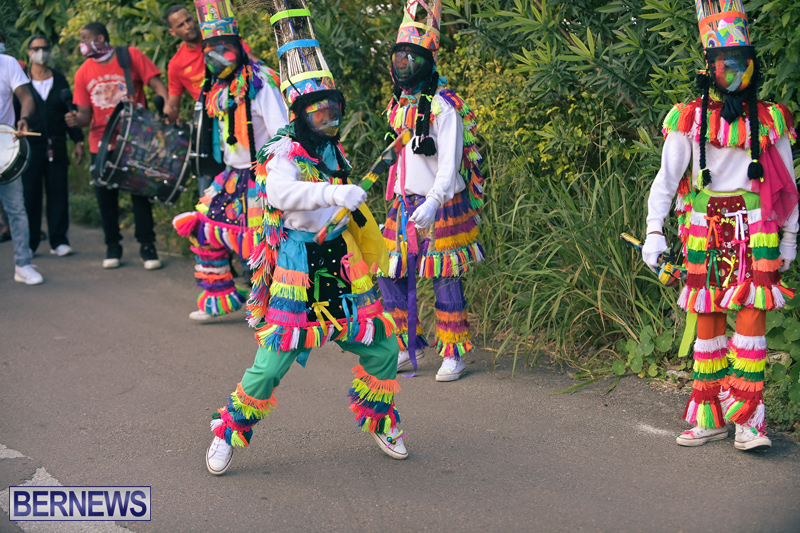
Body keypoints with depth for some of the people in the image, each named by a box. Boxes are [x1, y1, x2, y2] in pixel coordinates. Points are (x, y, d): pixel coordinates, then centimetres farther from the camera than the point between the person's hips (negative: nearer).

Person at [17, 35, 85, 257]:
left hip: (56, 146, 2)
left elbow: (70, 111, 15)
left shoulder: (59, 79, 13)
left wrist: (78, 141, 9)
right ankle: (28, 243, 6)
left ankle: (59, 241, 7)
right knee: (29, 194, -1)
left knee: (58, 193, 1)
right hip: (30, 146, -2)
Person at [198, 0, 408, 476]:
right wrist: (332, 192, -46)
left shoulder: (336, 154, 11)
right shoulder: (285, 153, -13)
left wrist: (376, 251, 32)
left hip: (342, 267, 7)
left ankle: (379, 419, 32)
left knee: (382, 349, 6)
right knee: (272, 361, -10)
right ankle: (231, 432, 10)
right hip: (297, 269, -7)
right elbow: (279, 192, -35)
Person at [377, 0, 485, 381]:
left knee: (445, 281, -2)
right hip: (405, 204, 8)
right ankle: (410, 345, 22)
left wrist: (432, 204, -31)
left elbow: (449, 165, -19)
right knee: (390, 274, 7)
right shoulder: (399, 103, 12)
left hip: (442, 207, -8)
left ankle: (454, 354, 10)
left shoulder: (443, 106, -13)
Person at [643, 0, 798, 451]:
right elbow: (666, 180, 2)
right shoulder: (689, 121, 3)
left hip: (755, 230, 0)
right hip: (704, 231, 0)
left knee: (751, 316, -10)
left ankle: (748, 420, -9)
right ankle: (709, 419, 12)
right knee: (707, 321, 4)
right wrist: (655, 232, -7)